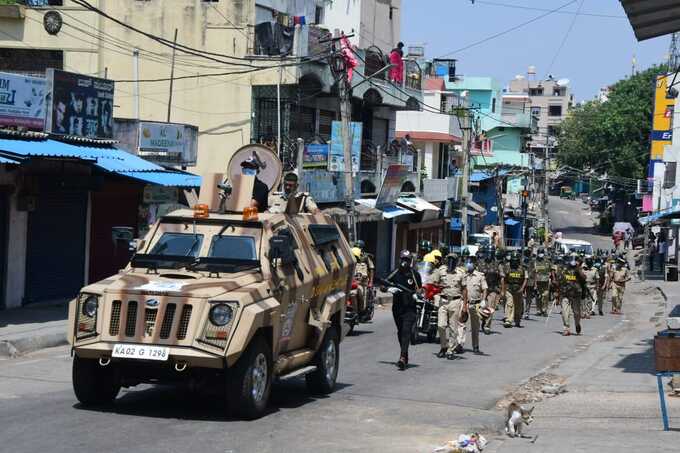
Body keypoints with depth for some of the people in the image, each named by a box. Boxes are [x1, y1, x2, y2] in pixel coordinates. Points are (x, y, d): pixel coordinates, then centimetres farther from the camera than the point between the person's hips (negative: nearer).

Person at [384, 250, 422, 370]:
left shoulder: (414, 274, 0)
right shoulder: (395, 273, 6)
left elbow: (419, 289, 8)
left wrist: (416, 294, -13)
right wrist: (390, 289, -14)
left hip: (409, 307, -4)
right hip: (397, 307, 4)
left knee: (406, 332, -15)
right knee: (400, 332, 13)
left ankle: (402, 358, -25)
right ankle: (405, 356, 28)